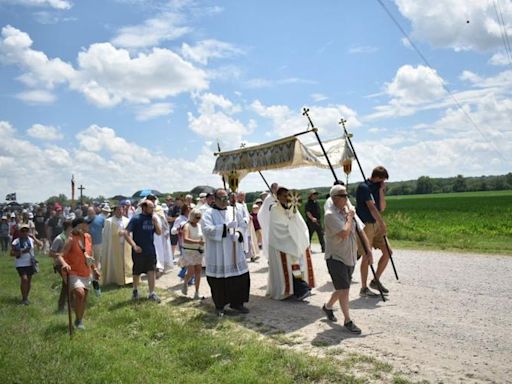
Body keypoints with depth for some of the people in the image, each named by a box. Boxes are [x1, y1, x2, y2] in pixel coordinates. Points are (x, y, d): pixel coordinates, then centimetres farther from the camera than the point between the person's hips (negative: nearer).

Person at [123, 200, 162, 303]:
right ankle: (135, 290, 37)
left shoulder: (153, 218, 4)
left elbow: (159, 233, 5)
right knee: (136, 272, 13)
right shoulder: (136, 219, -11)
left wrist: (155, 222, -11)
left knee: (151, 271, -2)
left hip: (151, 250, 3)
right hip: (139, 251, -3)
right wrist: (134, 245, -20)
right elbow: (126, 233, -15)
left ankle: (152, 293, 6)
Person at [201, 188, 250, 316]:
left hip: (234, 252, 4)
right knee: (219, 280, 3)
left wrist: (238, 234, -10)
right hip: (217, 255, -4)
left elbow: (243, 225, 12)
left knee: (240, 277, 4)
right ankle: (219, 306, 20)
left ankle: (237, 303, 20)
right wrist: (226, 226, -24)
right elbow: (207, 230, -18)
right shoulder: (209, 213, -5)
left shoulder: (233, 212, 9)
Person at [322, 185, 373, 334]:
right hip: (336, 258, -7)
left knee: (342, 289, 17)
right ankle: (348, 321, 11)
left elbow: (361, 231, 8)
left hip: (350, 257, 7)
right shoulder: (330, 214, -17)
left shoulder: (349, 211, 6)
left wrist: (368, 251, 3)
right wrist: (349, 217, -14)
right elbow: (344, 233, -28)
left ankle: (328, 306, 41)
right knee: (344, 290, -4)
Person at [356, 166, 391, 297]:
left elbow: (382, 208, 6)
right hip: (365, 225, -8)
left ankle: (376, 281, 20)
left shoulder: (378, 188, 11)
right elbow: (371, 207, -22)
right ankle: (364, 289, 7)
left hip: (376, 224, 8)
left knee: (387, 252, 5)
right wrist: (382, 223, -26)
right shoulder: (364, 187, -13)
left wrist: (381, 191, -4)